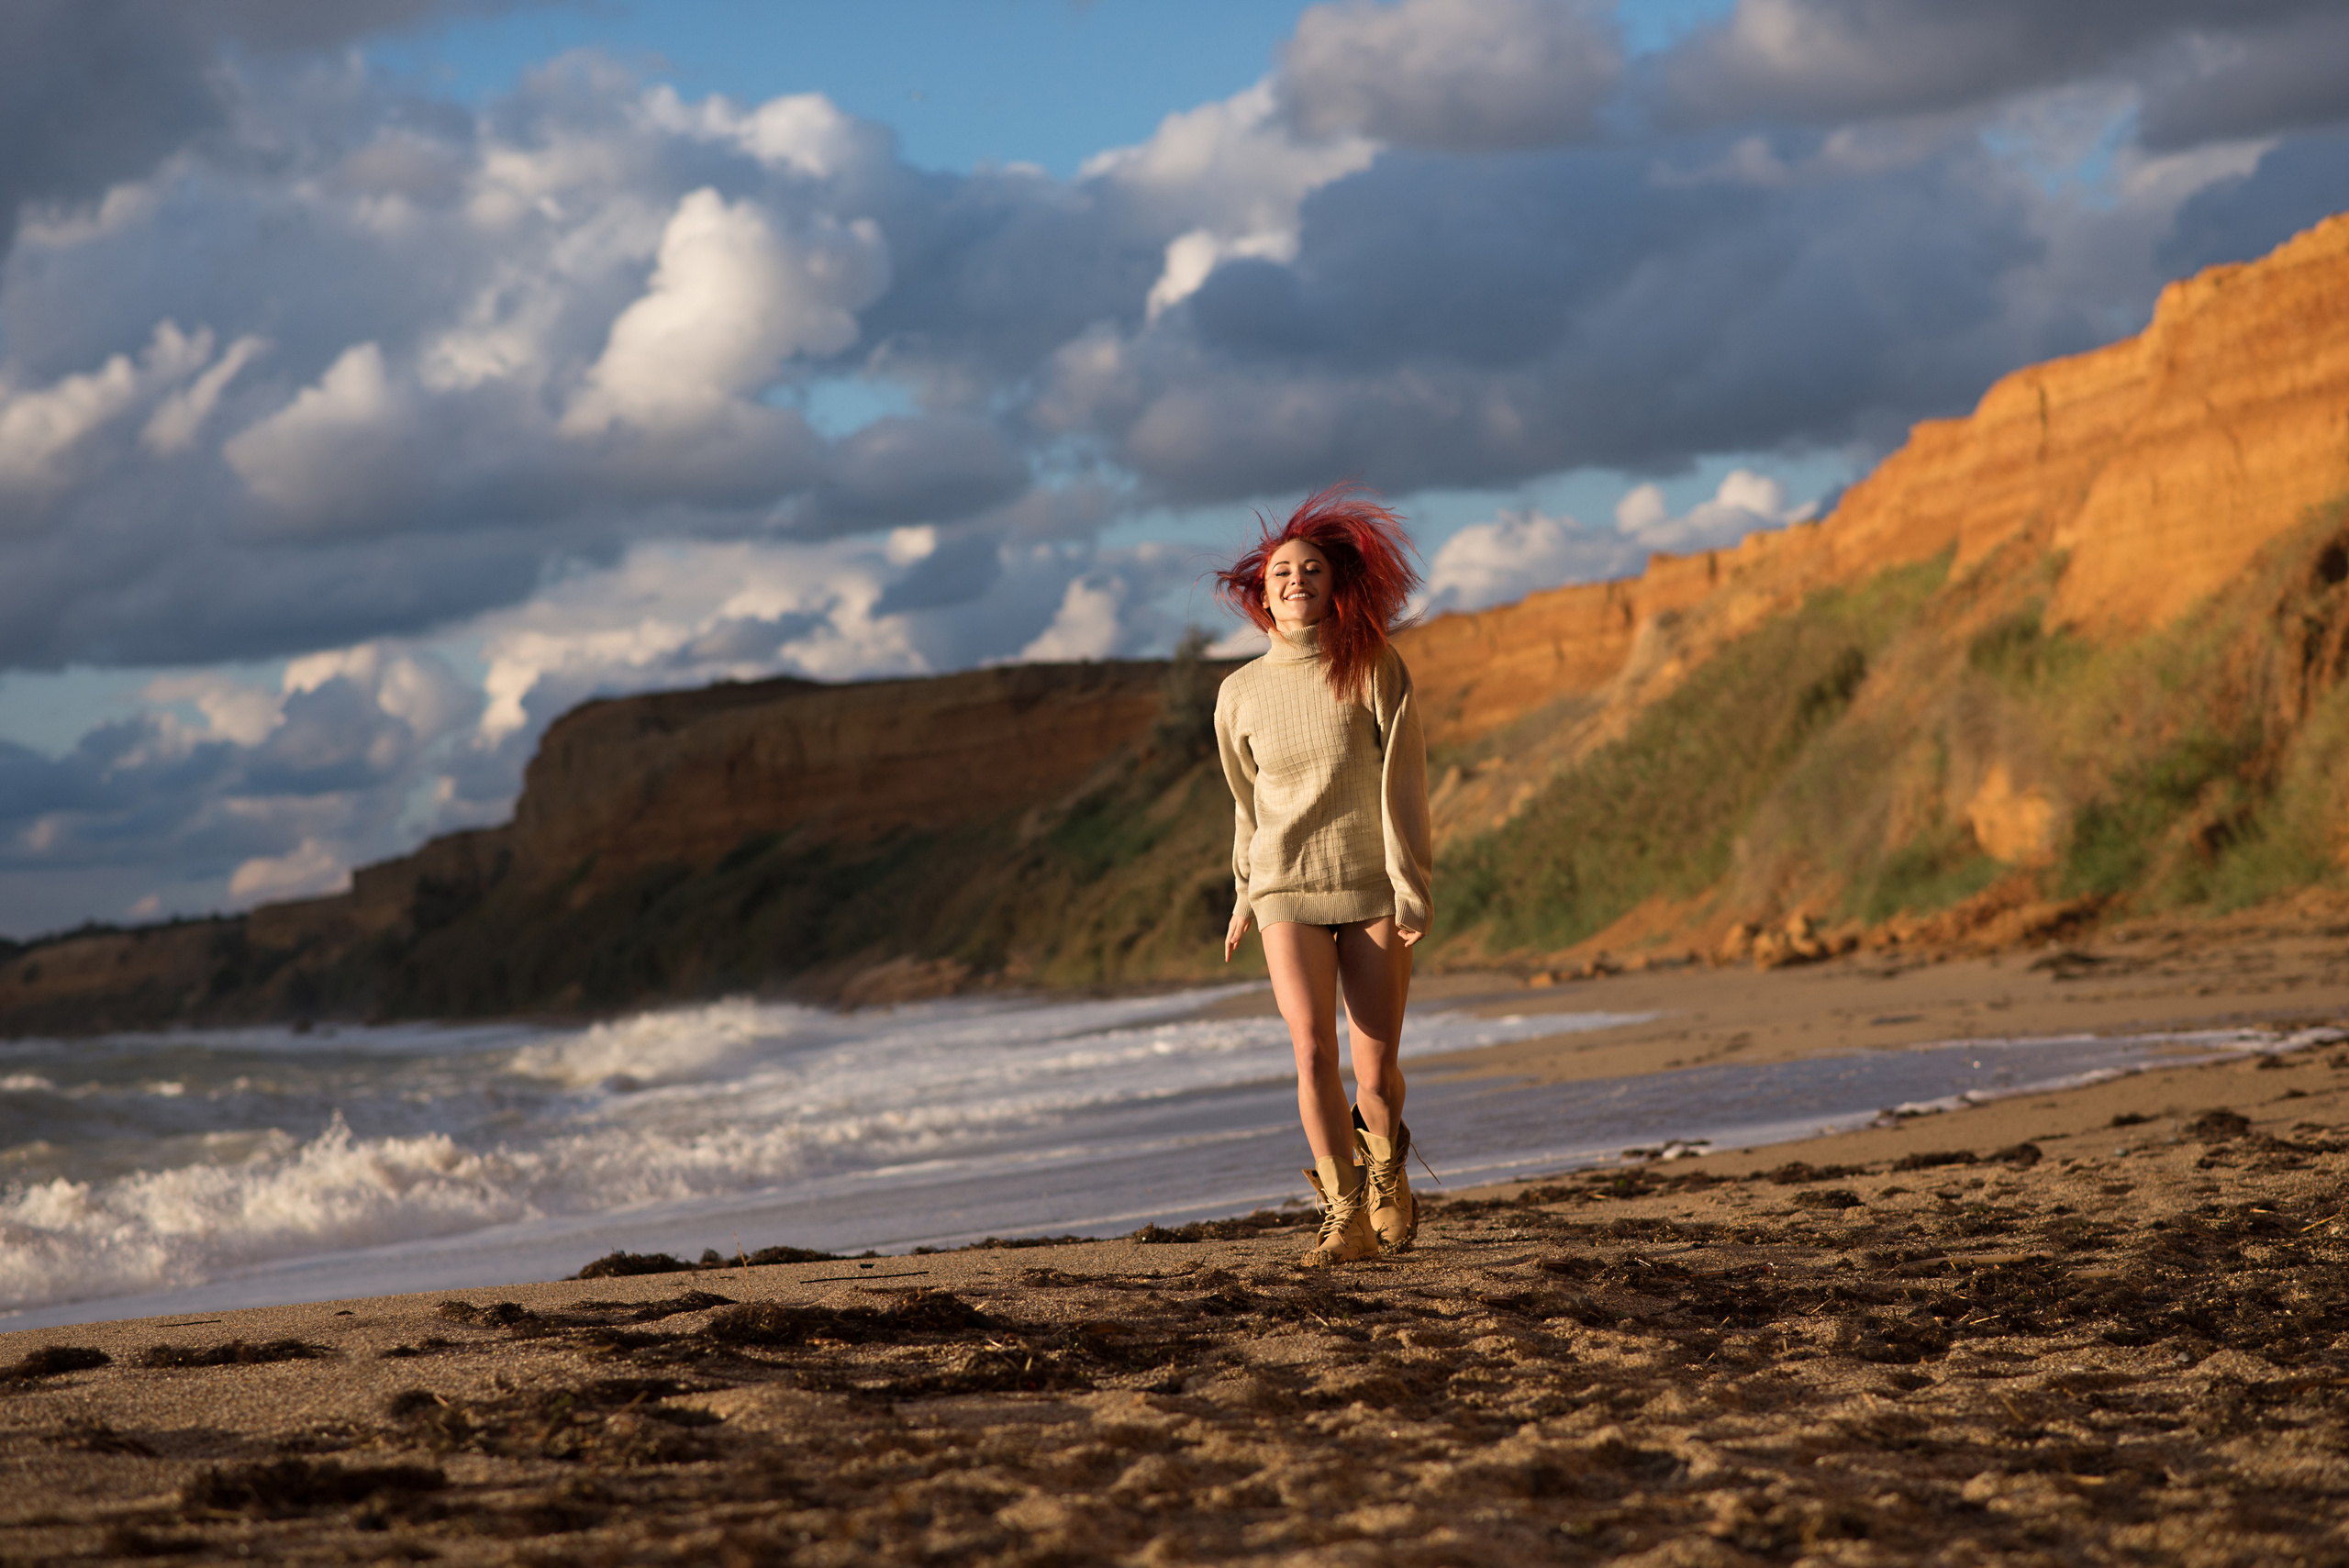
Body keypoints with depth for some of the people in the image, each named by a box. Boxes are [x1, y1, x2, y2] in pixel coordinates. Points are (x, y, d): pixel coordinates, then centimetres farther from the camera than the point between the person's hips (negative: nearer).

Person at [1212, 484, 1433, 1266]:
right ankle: (1345, 1218, -7)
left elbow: (1403, 782, -6)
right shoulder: (1241, 694, 4)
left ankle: (1383, 1168, 32)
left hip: (1372, 887, -1)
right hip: (1288, 891, 1)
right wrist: (1245, 894, 25)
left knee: (1376, 1069, -1)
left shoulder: (1374, 670, -4)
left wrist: (1412, 887, -12)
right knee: (1314, 1054, -16)